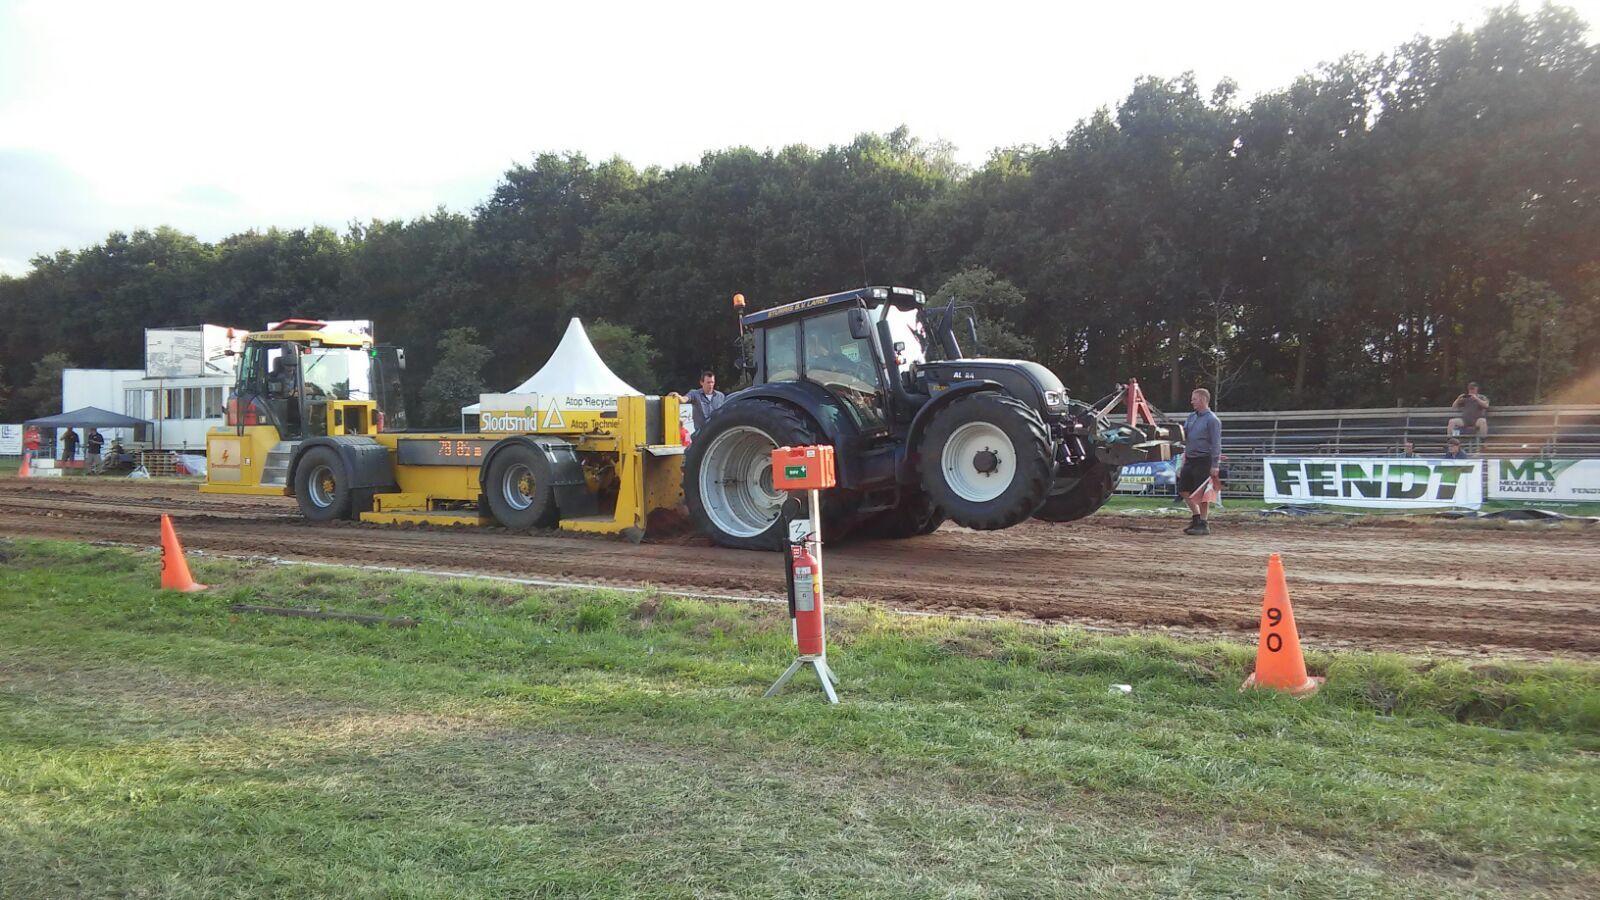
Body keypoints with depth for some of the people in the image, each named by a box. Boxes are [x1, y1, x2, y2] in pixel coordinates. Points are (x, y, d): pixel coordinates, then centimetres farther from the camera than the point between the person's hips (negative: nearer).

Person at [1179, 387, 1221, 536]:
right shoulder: (1191, 417, 13)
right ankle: (1197, 517, 25)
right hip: (1189, 459, 8)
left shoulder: (1212, 420, -11)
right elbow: (1183, 436, 19)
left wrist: (1215, 466, -19)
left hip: (1203, 461, -8)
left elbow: (1216, 444, -14)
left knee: (1201, 493, -3)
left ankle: (1203, 524, 5)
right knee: (1183, 490, 11)